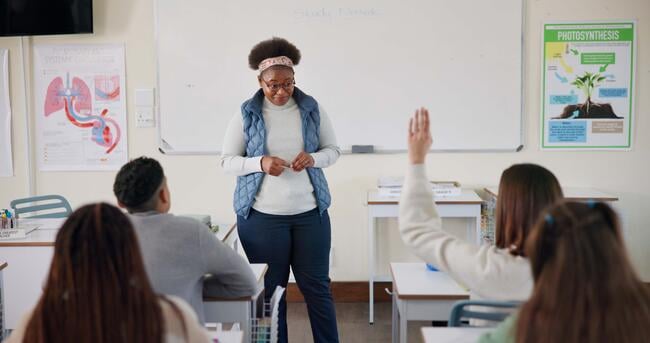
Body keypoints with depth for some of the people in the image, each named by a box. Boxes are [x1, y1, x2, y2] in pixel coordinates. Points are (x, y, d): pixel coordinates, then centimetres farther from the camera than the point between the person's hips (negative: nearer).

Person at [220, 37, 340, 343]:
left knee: (317, 286, 7)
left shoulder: (312, 109, 2)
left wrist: (313, 158, -14)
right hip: (261, 215, -1)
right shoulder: (246, 114, -2)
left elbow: (333, 150, 9)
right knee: (270, 288, 8)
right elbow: (227, 160, -1)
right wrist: (260, 163, -19)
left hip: (310, 212, 1)